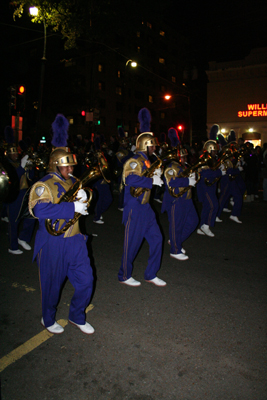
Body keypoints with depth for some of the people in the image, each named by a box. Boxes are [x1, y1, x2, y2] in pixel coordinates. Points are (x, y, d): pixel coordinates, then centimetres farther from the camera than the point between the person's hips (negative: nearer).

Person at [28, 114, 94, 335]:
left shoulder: (72, 182, 8)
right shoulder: (43, 186, -14)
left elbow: (80, 206, 17)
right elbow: (40, 210, -32)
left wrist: (82, 198, -7)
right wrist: (72, 207, -33)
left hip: (74, 240, 6)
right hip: (53, 244, -6)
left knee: (86, 281, 9)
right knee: (52, 285, 12)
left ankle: (77, 316, 34)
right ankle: (48, 320, 38)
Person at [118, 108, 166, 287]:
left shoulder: (146, 161, 13)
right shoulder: (135, 161, -17)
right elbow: (130, 179, -35)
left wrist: (157, 175, 7)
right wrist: (152, 181, -30)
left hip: (146, 208, 9)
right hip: (135, 210, -9)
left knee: (156, 239, 11)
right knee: (132, 244, 3)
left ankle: (151, 275, 25)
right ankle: (124, 276, 24)